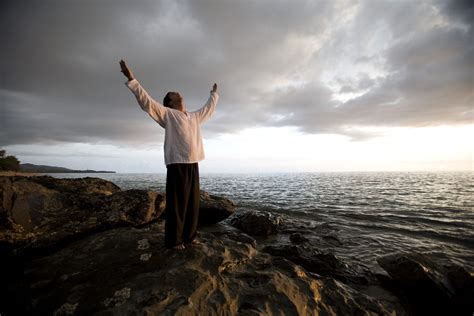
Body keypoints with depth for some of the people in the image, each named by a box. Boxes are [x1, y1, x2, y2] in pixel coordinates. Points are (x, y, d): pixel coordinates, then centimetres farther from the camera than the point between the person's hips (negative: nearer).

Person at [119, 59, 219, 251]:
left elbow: (208, 108, 39)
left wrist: (214, 94, 50)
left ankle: (189, 236, 20)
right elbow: (146, 101, -3)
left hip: (193, 164, 6)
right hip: (177, 164, -6)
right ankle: (173, 240, 7)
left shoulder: (194, 117, 24)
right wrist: (132, 79, -10)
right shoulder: (167, 114, 6)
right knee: (177, 203, -4)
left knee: (193, 202, 8)